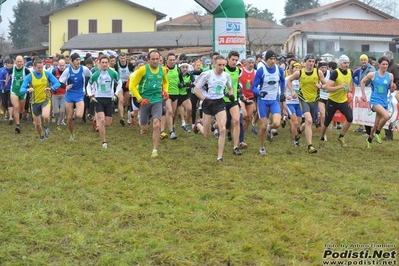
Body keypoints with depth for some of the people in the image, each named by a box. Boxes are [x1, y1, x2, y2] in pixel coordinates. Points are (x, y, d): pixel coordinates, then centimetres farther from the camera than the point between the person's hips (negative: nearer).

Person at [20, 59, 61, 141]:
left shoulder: (47, 74, -7)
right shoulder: (29, 77, -9)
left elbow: (57, 83, -9)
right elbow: (21, 89, -15)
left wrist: (51, 88, -30)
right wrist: (28, 90, -38)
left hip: (46, 100, -1)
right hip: (35, 102, 1)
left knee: (45, 116, -30)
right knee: (37, 123, 11)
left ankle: (46, 127, 4)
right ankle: (41, 137, 42)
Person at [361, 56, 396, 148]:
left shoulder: (390, 76, 2)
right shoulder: (372, 74, -6)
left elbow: (391, 90, 10)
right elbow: (362, 82, 10)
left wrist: (393, 88, -12)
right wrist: (363, 94, 6)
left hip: (384, 102, 4)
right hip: (375, 101, -4)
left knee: (376, 125, 11)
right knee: (386, 116, -29)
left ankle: (369, 140, 35)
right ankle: (377, 133, -6)